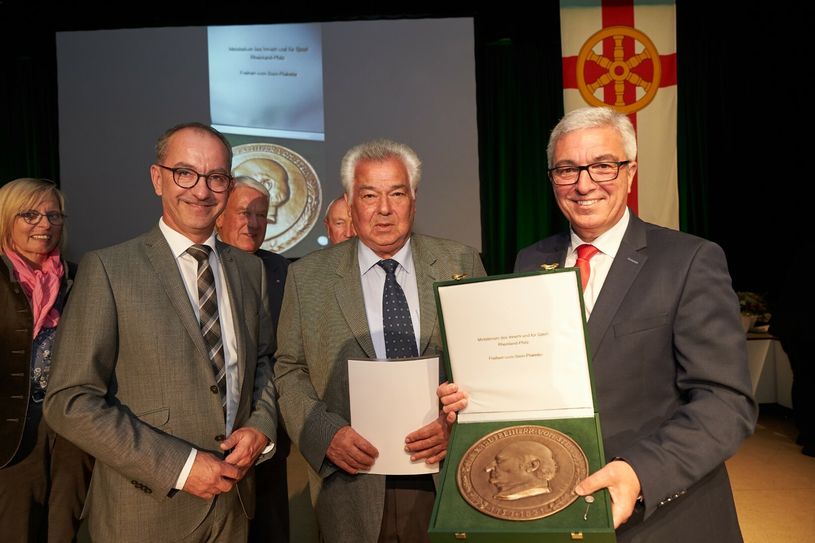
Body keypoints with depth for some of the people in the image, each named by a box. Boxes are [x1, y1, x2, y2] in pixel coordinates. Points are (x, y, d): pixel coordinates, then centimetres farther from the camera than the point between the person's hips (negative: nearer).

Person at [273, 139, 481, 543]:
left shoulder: (462, 264, -1)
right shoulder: (307, 276, 0)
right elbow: (290, 371, 3)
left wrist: (458, 423, -13)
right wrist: (326, 433, -11)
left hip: (447, 478, 1)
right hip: (351, 484, 0)